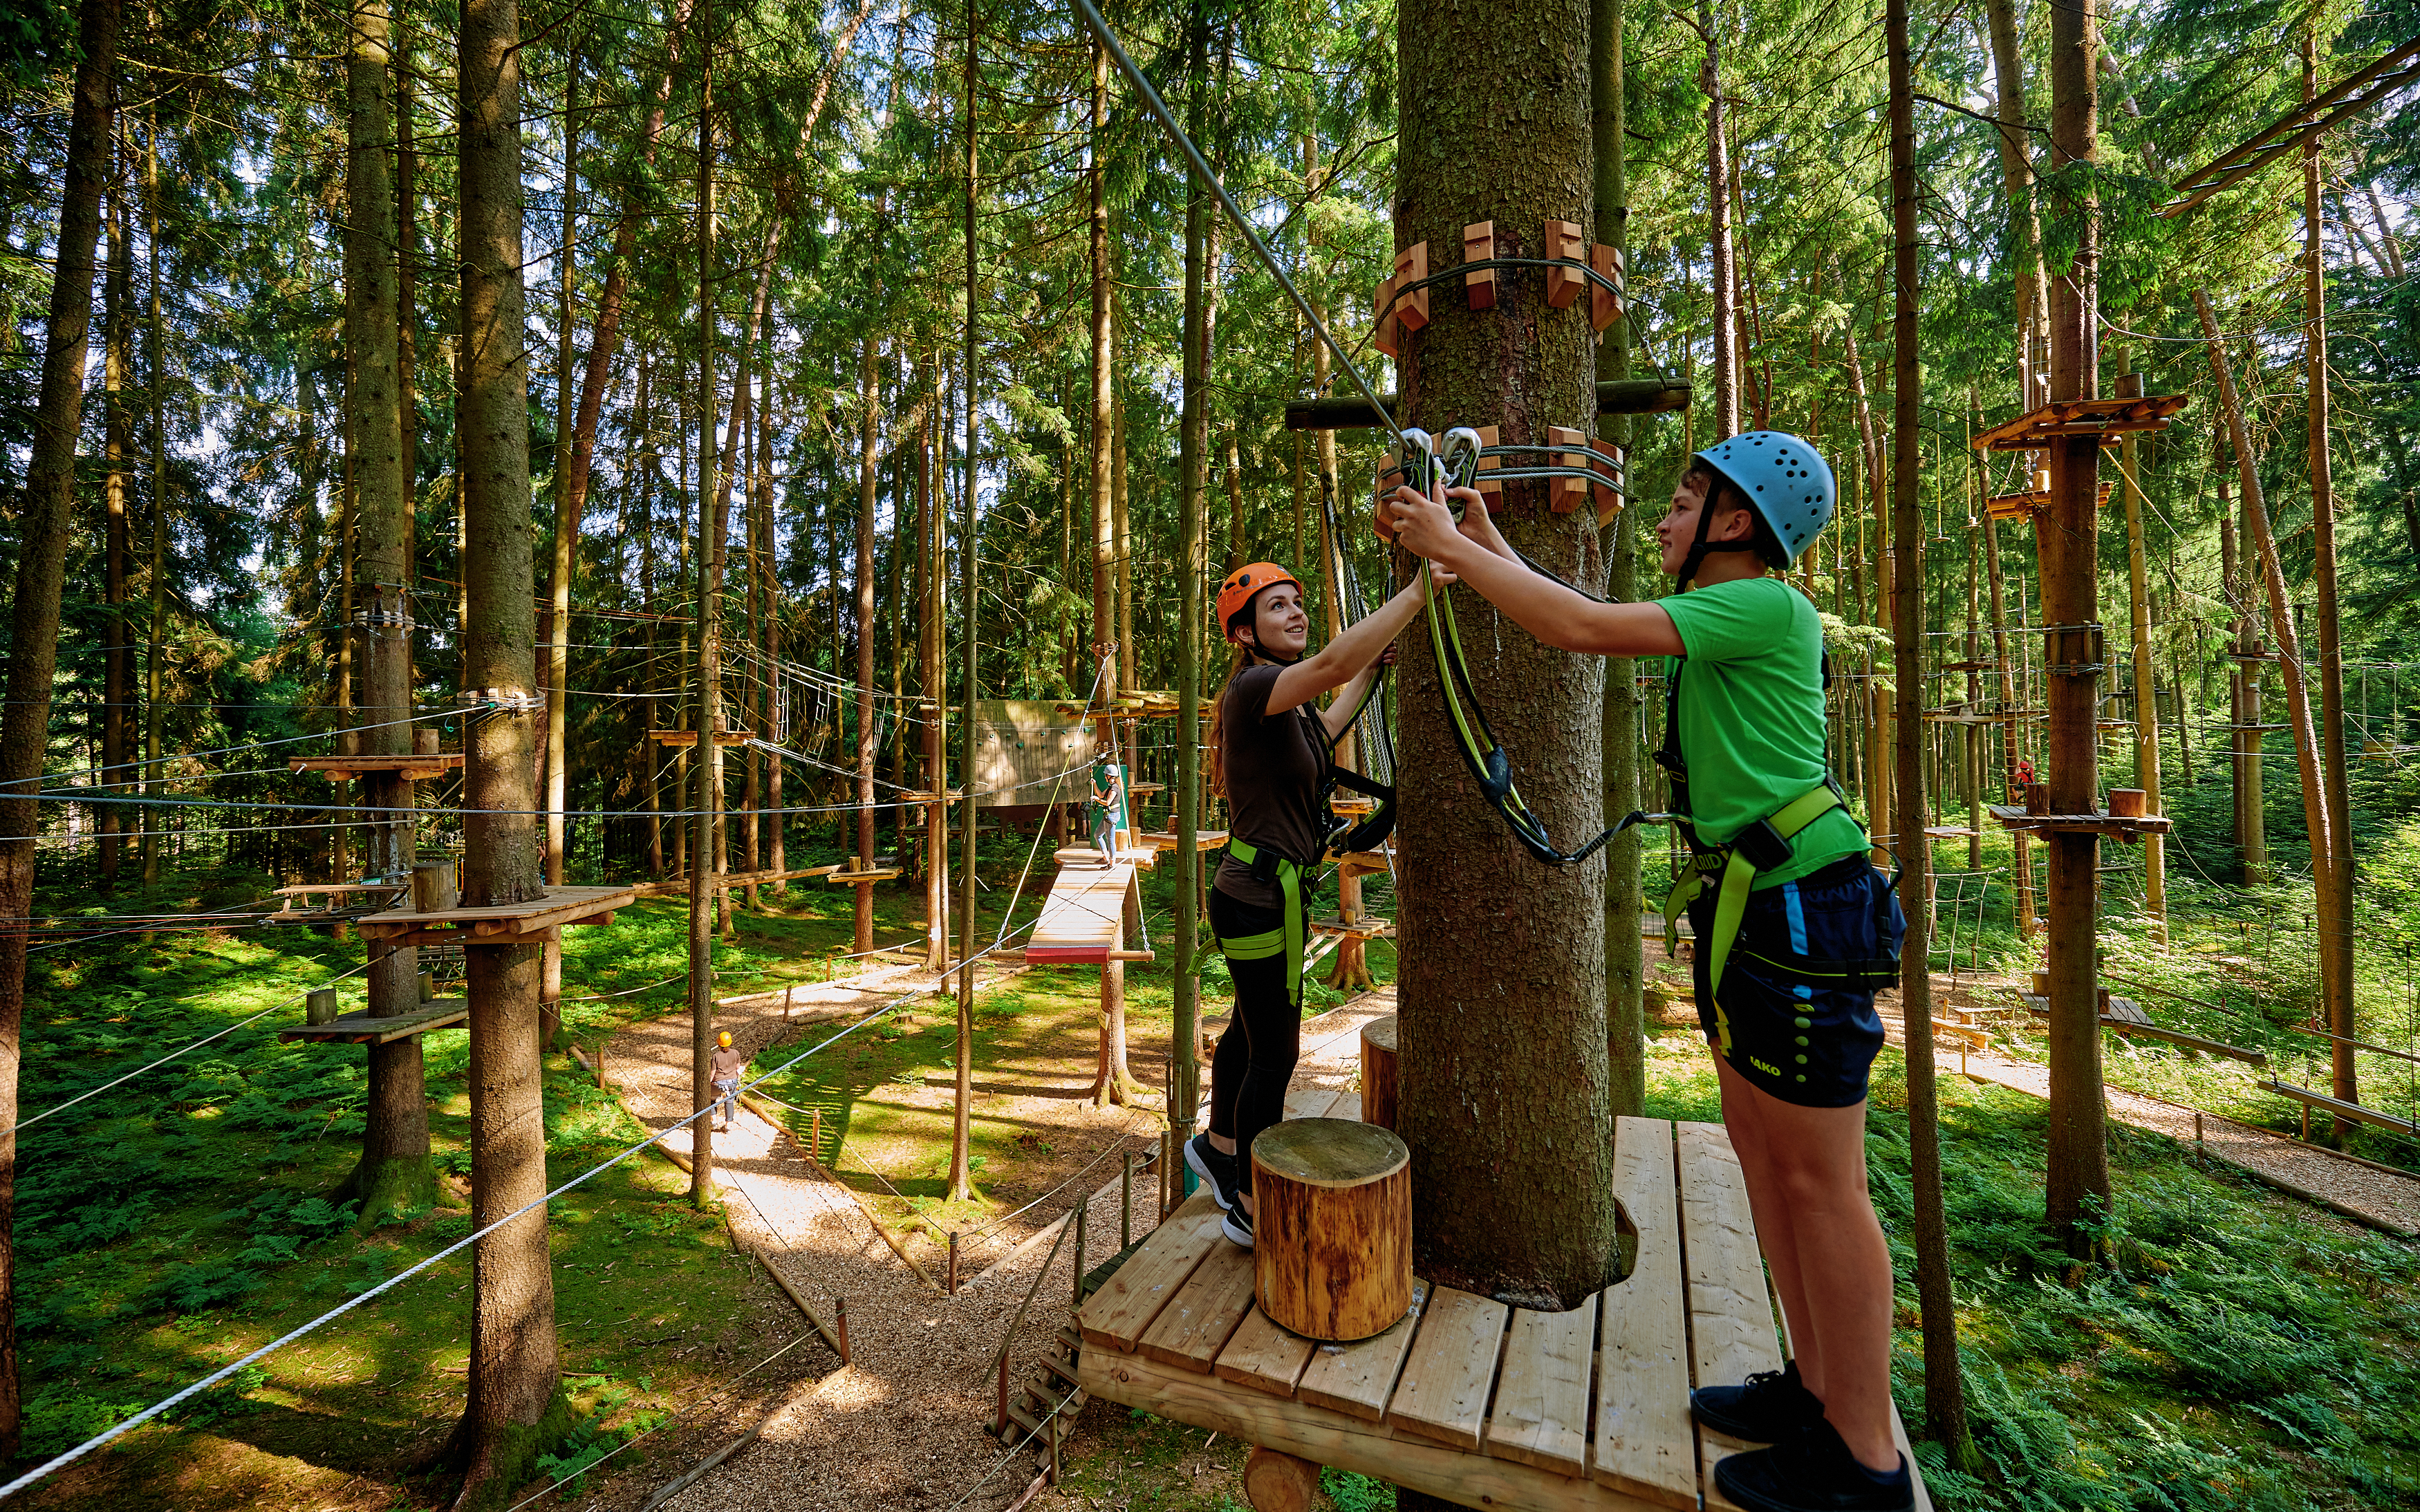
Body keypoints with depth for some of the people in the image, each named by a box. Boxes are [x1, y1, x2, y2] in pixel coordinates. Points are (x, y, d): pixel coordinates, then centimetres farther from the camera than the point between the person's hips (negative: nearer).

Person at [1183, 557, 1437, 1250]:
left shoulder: (1286, 703, 9)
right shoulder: (1252, 689, -20)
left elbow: (1321, 731, 30)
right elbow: (1331, 663, -38)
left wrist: (1371, 673, 30)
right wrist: (1421, 587, -35)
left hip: (1272, 893, 10)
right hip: (1259, 899, -10)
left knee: (1250, 1032, 25)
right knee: (1274, 1055, 3)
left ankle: (1217, 1147, 47)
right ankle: (1252, 1210, 22)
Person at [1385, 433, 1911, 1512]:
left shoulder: (1768, 606, -14)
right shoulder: (1711, 620, 14)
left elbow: (1580, 628, -23)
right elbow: (1581, 620, 21)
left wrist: (1451, 547, -14)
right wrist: (1488, 543, 19)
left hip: (1797, 910, -10)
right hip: (1746, 907, 10)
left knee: (1820, 1186, 2)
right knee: (1763, 1157, 16)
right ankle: (1817, 1388, 33)